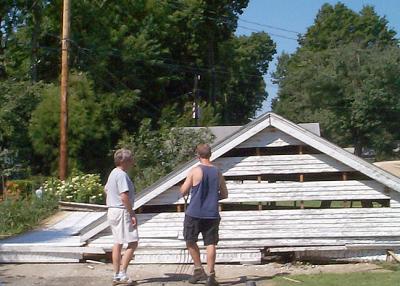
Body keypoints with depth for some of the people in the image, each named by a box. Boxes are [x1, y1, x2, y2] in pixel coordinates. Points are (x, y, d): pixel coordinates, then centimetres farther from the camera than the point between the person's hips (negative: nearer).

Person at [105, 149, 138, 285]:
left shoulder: (113, 173, 14)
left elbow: (106, 189, 27)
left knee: (117, 243, 13)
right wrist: (132, 214, -19)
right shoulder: (122, 174, -17)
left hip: (112, 211, 10)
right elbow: (124, 196, -24)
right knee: (133, 242, -5)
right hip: (122, 211, -10)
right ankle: (122, 274, -7)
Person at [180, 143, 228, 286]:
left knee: (190, 241, 14)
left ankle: (198, 270, 13)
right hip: (212, 214, 3)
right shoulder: (218, 172, 5)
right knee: (211, 243, 4)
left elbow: (183, 191, -3)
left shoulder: (195, 171, -7)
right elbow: (224, 194, 13)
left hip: (194, 214, -3)